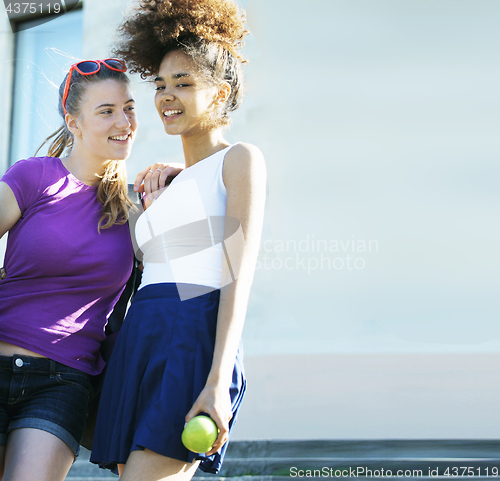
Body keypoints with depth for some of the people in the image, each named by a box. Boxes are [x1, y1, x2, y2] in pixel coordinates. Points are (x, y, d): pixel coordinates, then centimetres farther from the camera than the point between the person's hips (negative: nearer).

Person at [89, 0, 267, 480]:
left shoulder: (240, 160, 4)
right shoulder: (166, 186, 27)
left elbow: (239, 276, -8)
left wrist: (218, 382, -18)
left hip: (194, 344, -8)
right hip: (137, 352, 8)